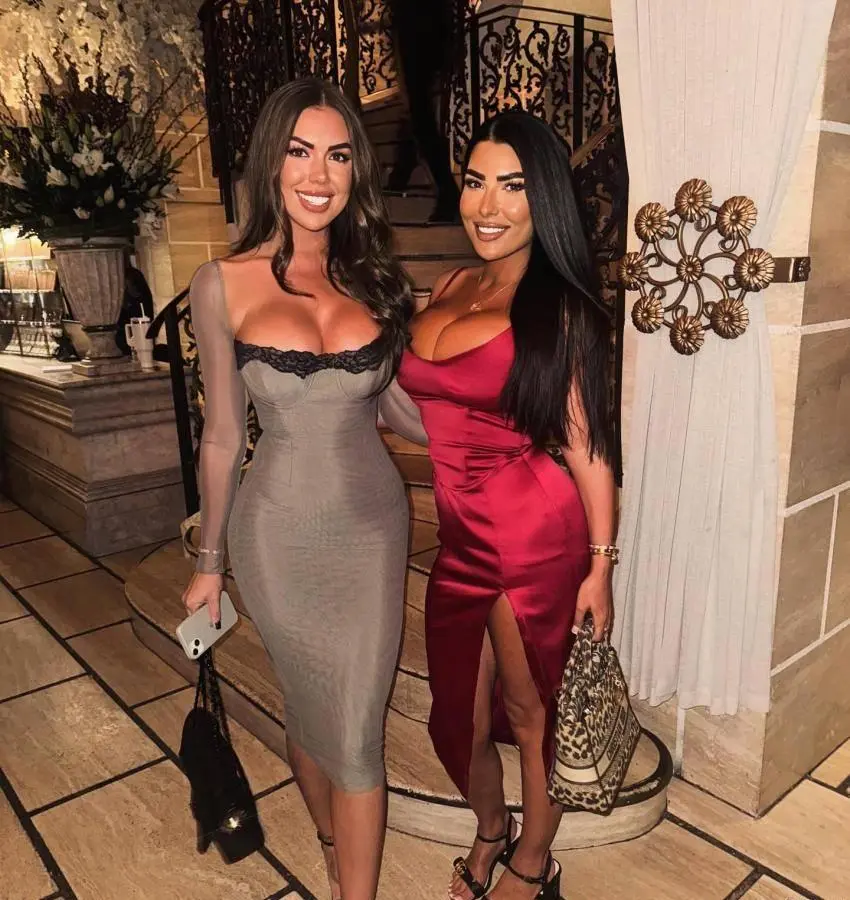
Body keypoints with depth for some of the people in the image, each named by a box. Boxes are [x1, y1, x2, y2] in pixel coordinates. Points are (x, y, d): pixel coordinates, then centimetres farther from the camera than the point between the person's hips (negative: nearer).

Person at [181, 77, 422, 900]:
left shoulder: (374, 275, 1)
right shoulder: (224, 284, -6)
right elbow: (222, 434, 0)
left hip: (371, 524, 1)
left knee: (357, 730, 6)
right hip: (279, 534, -1)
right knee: (310, 711, 18)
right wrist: (209, 561, 6)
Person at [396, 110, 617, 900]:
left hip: (534, 533, -5)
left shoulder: (560, 309, -8)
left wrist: (601, 565, -7)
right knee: (459, 717, 18)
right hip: (458, 535, 5)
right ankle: (489, 832, 50)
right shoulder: (451, 287, 7)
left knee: (527, 710, 15)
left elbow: (586, 444, -7)